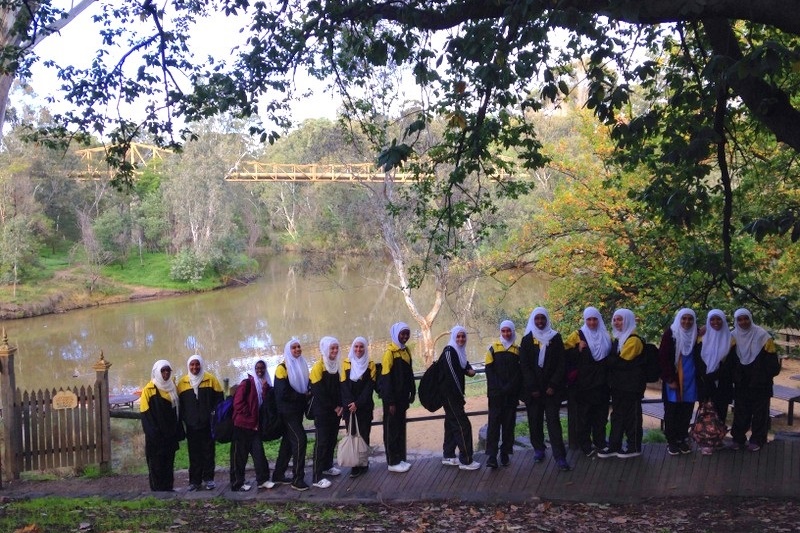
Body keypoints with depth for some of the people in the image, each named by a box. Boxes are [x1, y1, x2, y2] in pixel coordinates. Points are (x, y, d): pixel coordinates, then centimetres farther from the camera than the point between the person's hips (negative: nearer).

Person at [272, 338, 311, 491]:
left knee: (288, 442, 12)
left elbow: (306, 385, 18)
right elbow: (283, 393, -18)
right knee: (300, 439, -14)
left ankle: (278, 475, 22)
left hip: (298, 410, 8)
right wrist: (303, 396, -12)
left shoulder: (302, 365, 13)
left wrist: (308, 393, -4)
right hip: (287, 411, -8)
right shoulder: (282, 368, -11)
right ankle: (297, 479, -9)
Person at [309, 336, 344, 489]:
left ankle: (327, 466, 30)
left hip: (335, 411, 7)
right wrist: (334, 407, -13)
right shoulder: (318, 367, -12)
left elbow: (338, 387, 12)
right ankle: (317, 478, -7)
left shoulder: (335, 366, 12)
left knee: (332, 439, 13)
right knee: (321, 442, -8)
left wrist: (340, 406, -3)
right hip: (322, 412, -7)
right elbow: (319, 392, -16)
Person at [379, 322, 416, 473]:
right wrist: (390, 402, -18)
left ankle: (401, 458, 24)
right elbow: (386, 379, -17)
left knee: (401, 428, 15)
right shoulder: (390, 352, -15)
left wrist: (412, 392, 8)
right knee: (392, 429, 2)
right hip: (392, 398, -8)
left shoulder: (406, 351, 8)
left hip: (402, 397, 8)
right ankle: (393, 462, 9)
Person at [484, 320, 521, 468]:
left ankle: (505, 454, 11)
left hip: (511, 393, 1)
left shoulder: (518, 351, 8)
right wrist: (498, 388, -11)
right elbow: (489, 371, 0)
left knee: (509, 423, 5)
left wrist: (509, 388, -12)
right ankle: (492, 455, -8)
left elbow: (519, 372, 1)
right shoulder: (493, 349, 5)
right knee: (494, 423, -5)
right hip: (496, 393, -1)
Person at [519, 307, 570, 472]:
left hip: (551, 388, -1)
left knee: (553, 420, -7)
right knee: (535, 420, 4)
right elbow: (524, 365, -1)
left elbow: (561, 363, 0)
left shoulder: (555, 338, 4)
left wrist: (553, 385, -9)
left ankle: (560, 456, -9)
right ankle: (538, 449, 19)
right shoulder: (527, 340, 4)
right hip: (532, 388, 1)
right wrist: (532, 388, -9)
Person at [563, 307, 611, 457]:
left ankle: (600, 441, 23)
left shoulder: (606, 336, 10)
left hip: (601, 383, 4)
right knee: (584, 415, -1)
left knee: (600, 414, 11)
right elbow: (566, 355, -5)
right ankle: (585, 445, 6)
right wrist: (578, 349, -19)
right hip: (584, 383, -4)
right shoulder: (578, 336, -2)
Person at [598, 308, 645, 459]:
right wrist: (609, 360, 0)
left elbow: (622, 361, -20)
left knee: (632, 416, 1)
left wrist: (605, 359, -10)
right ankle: (614, 446, 16)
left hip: (631, 385, -8)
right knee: (617, 415, 11)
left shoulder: (633, 340, -14)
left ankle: (634, 447, 11)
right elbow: (614, 359, 20)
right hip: (618, 384, 9)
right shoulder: (617, 339, 15)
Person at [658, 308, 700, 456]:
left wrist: (698, 376, 2)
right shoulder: (670, 333, -6)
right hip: (673, 379, -3)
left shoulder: (696, 335, 5)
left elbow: (698, 357, 13)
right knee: (671, 411, 3)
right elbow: (663, 358, -9)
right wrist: (669, 379, -13)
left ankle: (682, 439, 17)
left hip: (689, 380, 3)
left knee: (686, 411, 5)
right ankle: (671, 441, 11)